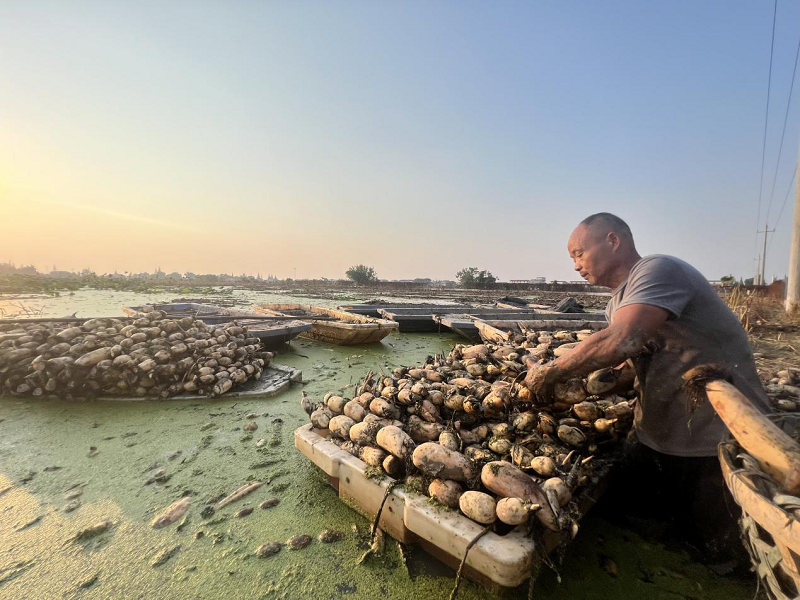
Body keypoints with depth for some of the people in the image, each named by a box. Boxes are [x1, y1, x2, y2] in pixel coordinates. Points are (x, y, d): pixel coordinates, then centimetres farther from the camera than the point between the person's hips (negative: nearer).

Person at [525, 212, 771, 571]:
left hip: (719, 445, -8)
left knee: (719, 554, 10)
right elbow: (637, 361, 10)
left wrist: (550, 373, -26)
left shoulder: (657, 270, -22)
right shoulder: (619, 300, 9)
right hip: (656, 441, 8)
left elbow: (620, 342, -37)